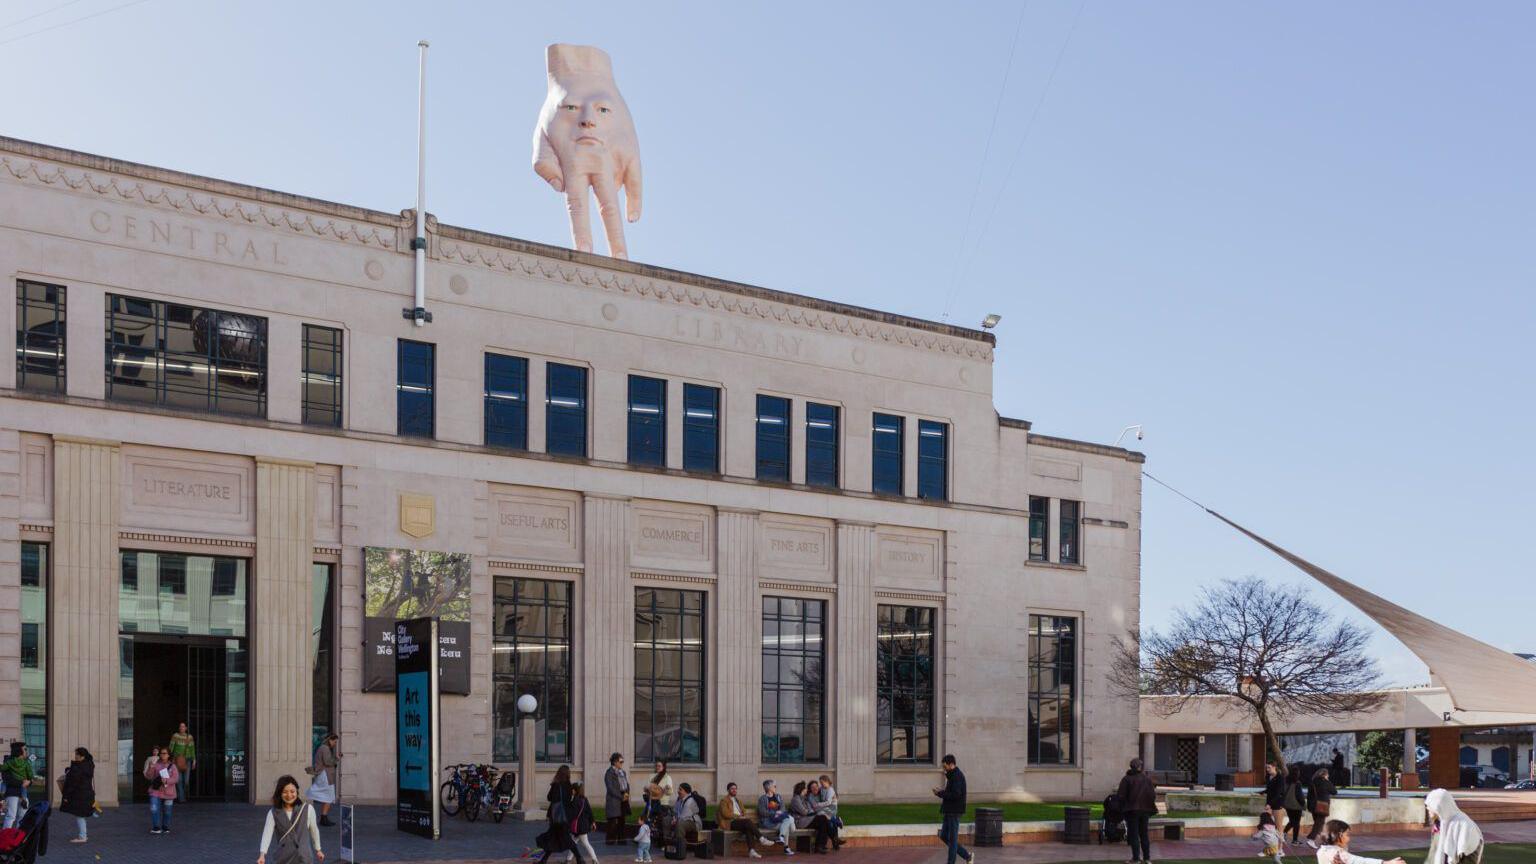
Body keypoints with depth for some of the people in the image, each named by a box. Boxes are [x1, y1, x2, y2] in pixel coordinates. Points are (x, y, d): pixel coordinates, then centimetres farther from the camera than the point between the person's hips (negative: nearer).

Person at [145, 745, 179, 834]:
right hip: (156, 791, -1)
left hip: (168, 792, 1)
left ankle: (165, 827, 26)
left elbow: (175, 778, -9)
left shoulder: (172, 766, 0)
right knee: (154, 809, -12)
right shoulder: (156, 764, -1)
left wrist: (167, 780, -25)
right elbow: (148, 777, -3)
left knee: (167, 811, 10)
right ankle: (156, 827, -3)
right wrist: (151, 768, -20)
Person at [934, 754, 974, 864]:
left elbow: (955, 795, -24)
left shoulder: (957, 776, -17)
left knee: (952, 838, -3)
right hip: (949, 811, 10)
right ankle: (967, 855, 18)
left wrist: (940, 793, -16)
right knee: (944, 836, 13)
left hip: (954, 812, -10)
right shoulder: (952, 775, 15)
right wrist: (942, 791, 5)